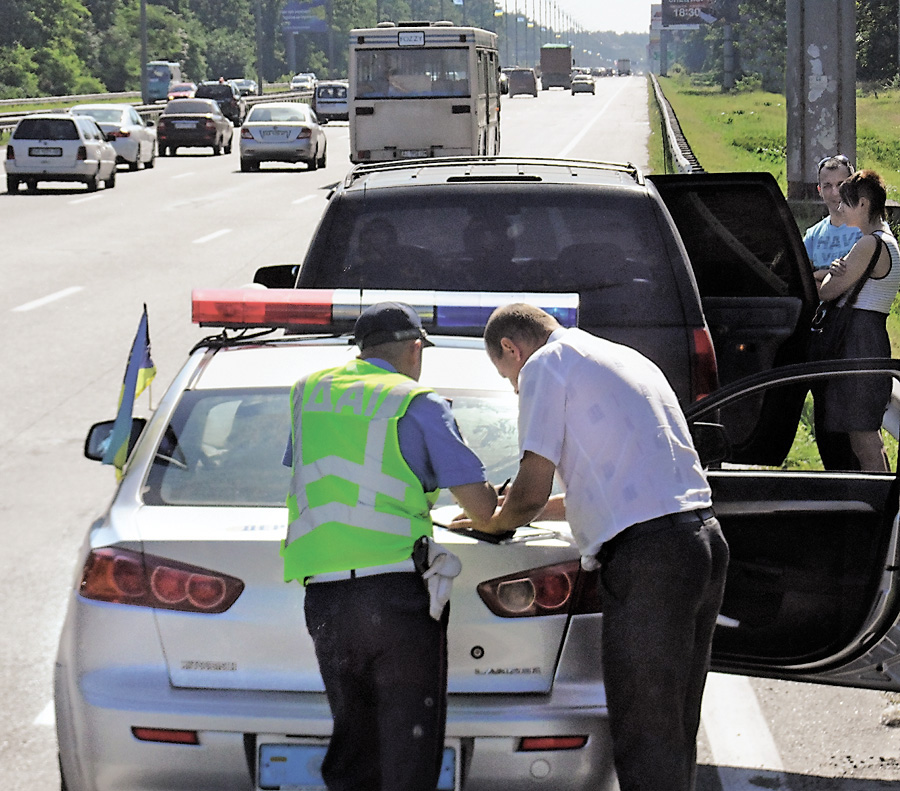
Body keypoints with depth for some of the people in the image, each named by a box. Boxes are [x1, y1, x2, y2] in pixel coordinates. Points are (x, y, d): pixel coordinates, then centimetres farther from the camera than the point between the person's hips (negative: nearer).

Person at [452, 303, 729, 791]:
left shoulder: (545, 364, 1)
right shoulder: (627, 358, 27)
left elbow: (532, 491, -4)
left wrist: (491, 521, 17)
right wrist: (542, 508, 38)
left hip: (646, 555, -9)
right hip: (706, 539, 9)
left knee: (642, 738, -6)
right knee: (675, 730, 14)